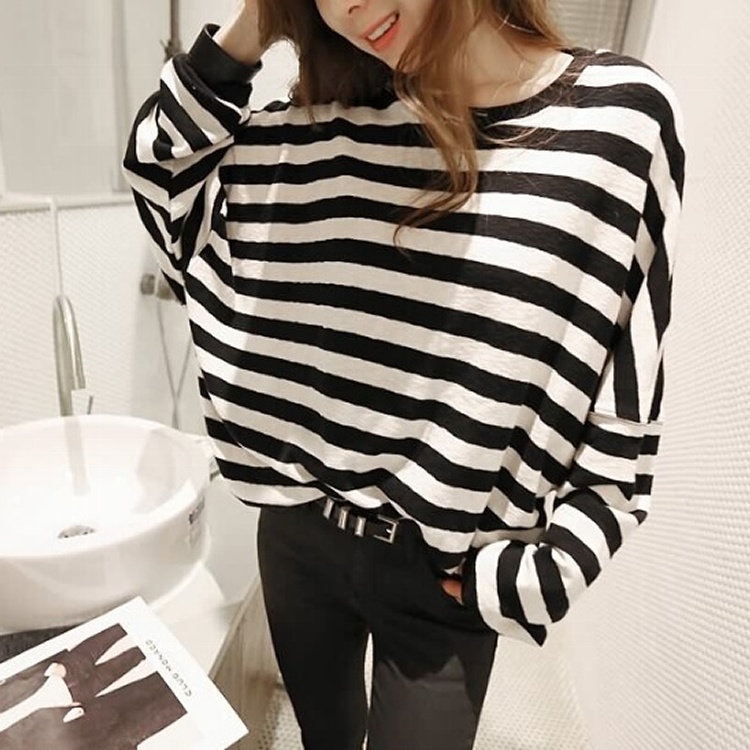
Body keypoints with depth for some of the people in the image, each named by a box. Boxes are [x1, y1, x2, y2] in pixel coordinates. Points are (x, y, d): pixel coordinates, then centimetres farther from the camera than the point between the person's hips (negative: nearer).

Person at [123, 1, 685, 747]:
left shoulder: (618, 119, -14)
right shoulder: (327, 129, -3)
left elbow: (625, 421, -10)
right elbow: (159, 166, 8)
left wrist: (525, 584, -11)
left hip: (442, 583, -3)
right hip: (298, 537, 4)